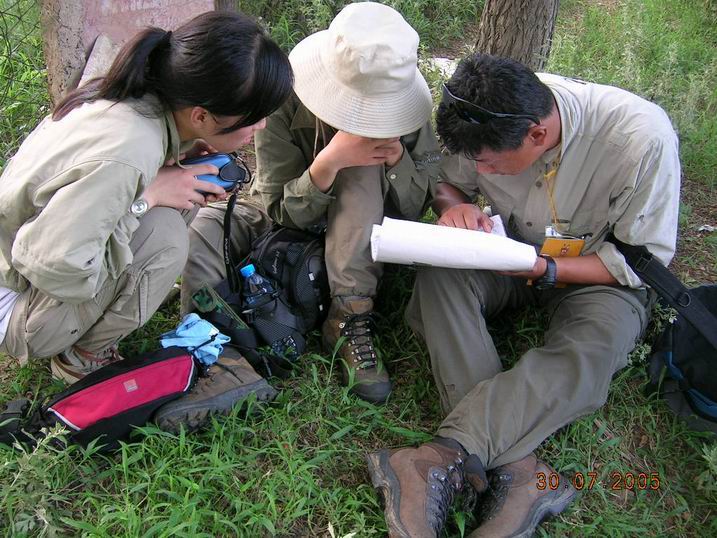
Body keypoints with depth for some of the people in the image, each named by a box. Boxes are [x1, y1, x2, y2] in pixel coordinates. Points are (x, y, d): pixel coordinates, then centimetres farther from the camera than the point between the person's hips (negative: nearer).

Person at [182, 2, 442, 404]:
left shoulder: (408, 105, -18)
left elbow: (415, 210, -11)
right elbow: (282, 211, -20)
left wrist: (397, 157, -32)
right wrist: (328, 162, -40)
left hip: (355, 234, 1)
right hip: (283, 219, -1)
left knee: (365, 167, -32)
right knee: (196, 232, -29)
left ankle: (349, 320, -30)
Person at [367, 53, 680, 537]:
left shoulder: (643, 138, -27)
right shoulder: (489, 117, -17)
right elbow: (448, 181, 3)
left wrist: (545, 270, -28)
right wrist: (453, 204, -22)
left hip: (602, 274, -3)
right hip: (509, 255, 4)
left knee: (591, 350, -36)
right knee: (439, 276, -27)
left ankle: (446, 459, -40)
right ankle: (519, 471, -37)